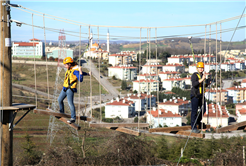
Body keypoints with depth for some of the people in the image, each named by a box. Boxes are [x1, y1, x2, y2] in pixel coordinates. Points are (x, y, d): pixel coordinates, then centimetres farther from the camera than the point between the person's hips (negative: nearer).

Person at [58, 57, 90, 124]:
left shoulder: (75, 70, -17)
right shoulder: (69, 69, 9)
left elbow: (80, 80, -25)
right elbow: (79, 73, 24)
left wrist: (80, 72, -33)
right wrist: (87, 74, 19)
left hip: (70, 89, -10)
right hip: (65, 88, 10)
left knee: (70, 103, -14)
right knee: (59, 100, 20)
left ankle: (73, 118, -10)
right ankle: (62, 113, 39)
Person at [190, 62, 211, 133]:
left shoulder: (203, 75, 11)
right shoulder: (194, 75, -13)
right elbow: (194, 84, -28)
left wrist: (208, 83, 0)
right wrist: (202, 79, -36)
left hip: (201, 95, 8)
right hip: (195, 95, -8)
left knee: (203, 109, 15)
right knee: (194, 111, -7)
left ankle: (197, 121, 39)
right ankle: (194, 127, -6)